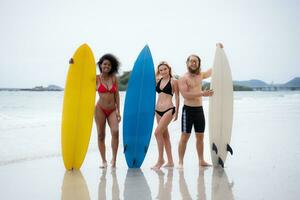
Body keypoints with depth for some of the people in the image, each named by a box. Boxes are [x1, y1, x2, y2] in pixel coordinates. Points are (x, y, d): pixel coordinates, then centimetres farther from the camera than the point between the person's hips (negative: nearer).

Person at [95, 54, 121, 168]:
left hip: (112, 110, 1)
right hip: (100, 109, -1)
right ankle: (104, 161, 16)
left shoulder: (114, 78, 4)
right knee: (101, 135, 4)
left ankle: (114, 159, -8)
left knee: (115, 131, -19)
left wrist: (118, 111, 2)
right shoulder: (96, 78, 0)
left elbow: (117, 95, 6)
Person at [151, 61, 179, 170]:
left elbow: (177, 97, -3)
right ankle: (170, 161, 17)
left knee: (157, 132, -17)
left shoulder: (173, 81, -3)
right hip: (158, 110, 7)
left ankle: (160, 159, -7)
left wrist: (176, 112, -7)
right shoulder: (158, 80, 12)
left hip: (168, 110, -7)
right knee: (165, 135, 10)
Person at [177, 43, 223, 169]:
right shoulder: (183, 78, -6)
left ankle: (201, 161, 21)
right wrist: (202, 93, -25)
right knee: (185, 136, -5)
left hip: (199, 109, 6)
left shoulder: (200, 75, 12)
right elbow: (185, 94, -18)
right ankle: (180, 162, 0)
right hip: (188, 109, -6)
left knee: (200, 136, 11)